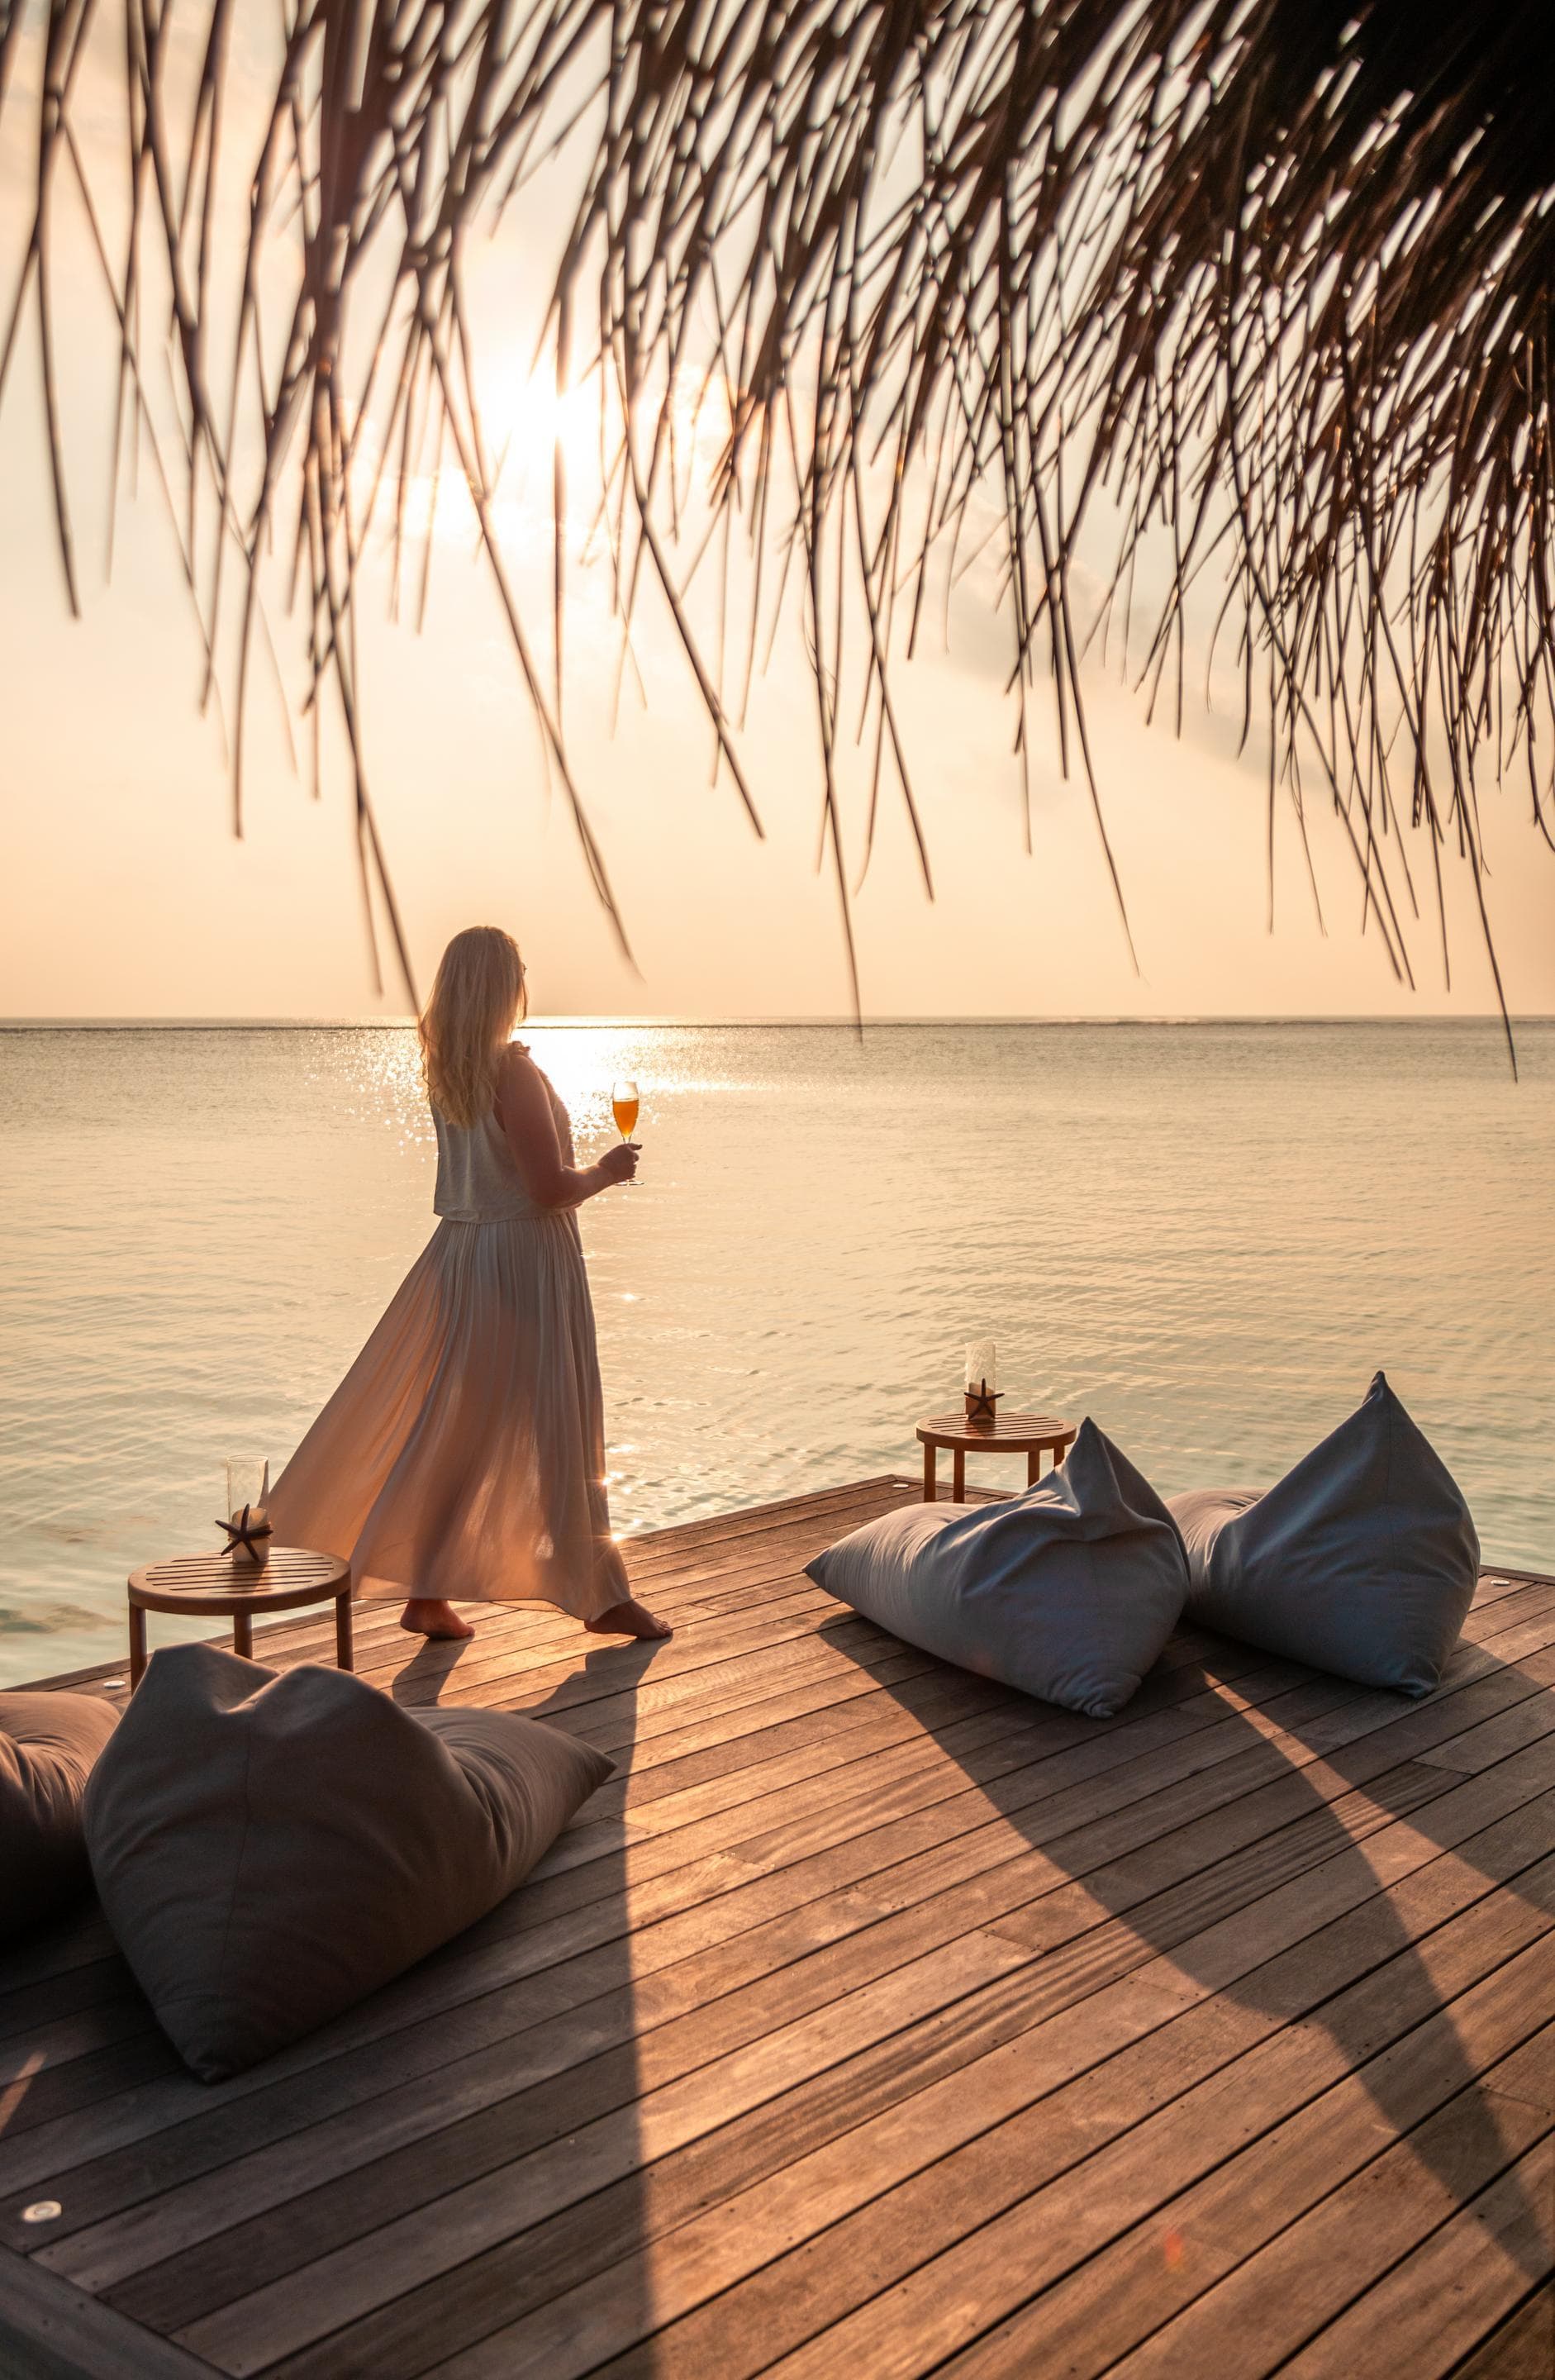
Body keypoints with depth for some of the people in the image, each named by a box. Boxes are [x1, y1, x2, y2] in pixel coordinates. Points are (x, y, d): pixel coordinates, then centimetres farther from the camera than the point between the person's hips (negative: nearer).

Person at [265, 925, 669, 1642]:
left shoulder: (443, 1069, 4)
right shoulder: (513, 1071, -19)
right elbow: (551, 1188, -21)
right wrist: (606, 1171, -3)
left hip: (460, 1256, 8)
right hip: (524, 1260, -8)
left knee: (450, 1431, 13)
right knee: (558, 1435, 3)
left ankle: (427, 1594, 17)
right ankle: (602, 1596, 16)